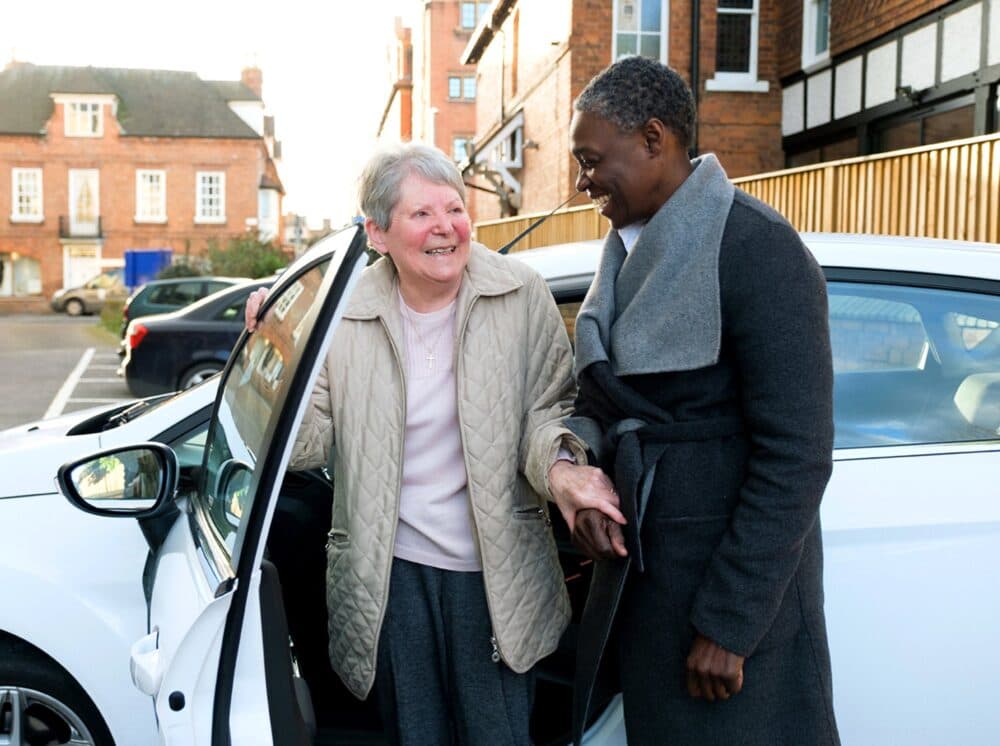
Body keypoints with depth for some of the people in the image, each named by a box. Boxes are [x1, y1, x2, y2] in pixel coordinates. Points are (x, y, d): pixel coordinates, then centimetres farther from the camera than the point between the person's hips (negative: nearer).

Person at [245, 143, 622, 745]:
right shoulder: (345, 315, -3)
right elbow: (308, 445, -2)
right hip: (389, 570, 1)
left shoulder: (522, 297, -7)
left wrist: (561, 466, -24)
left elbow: (548, 408, -3)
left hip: (497, 574, -1)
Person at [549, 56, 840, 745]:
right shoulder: (628, 252, 8)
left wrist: (729, 624, -20)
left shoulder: (757, 249, -18)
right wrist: (579, 477, -8)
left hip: (739, 577, -8)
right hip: (635, 559, 8)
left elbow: (797, 458, -21)